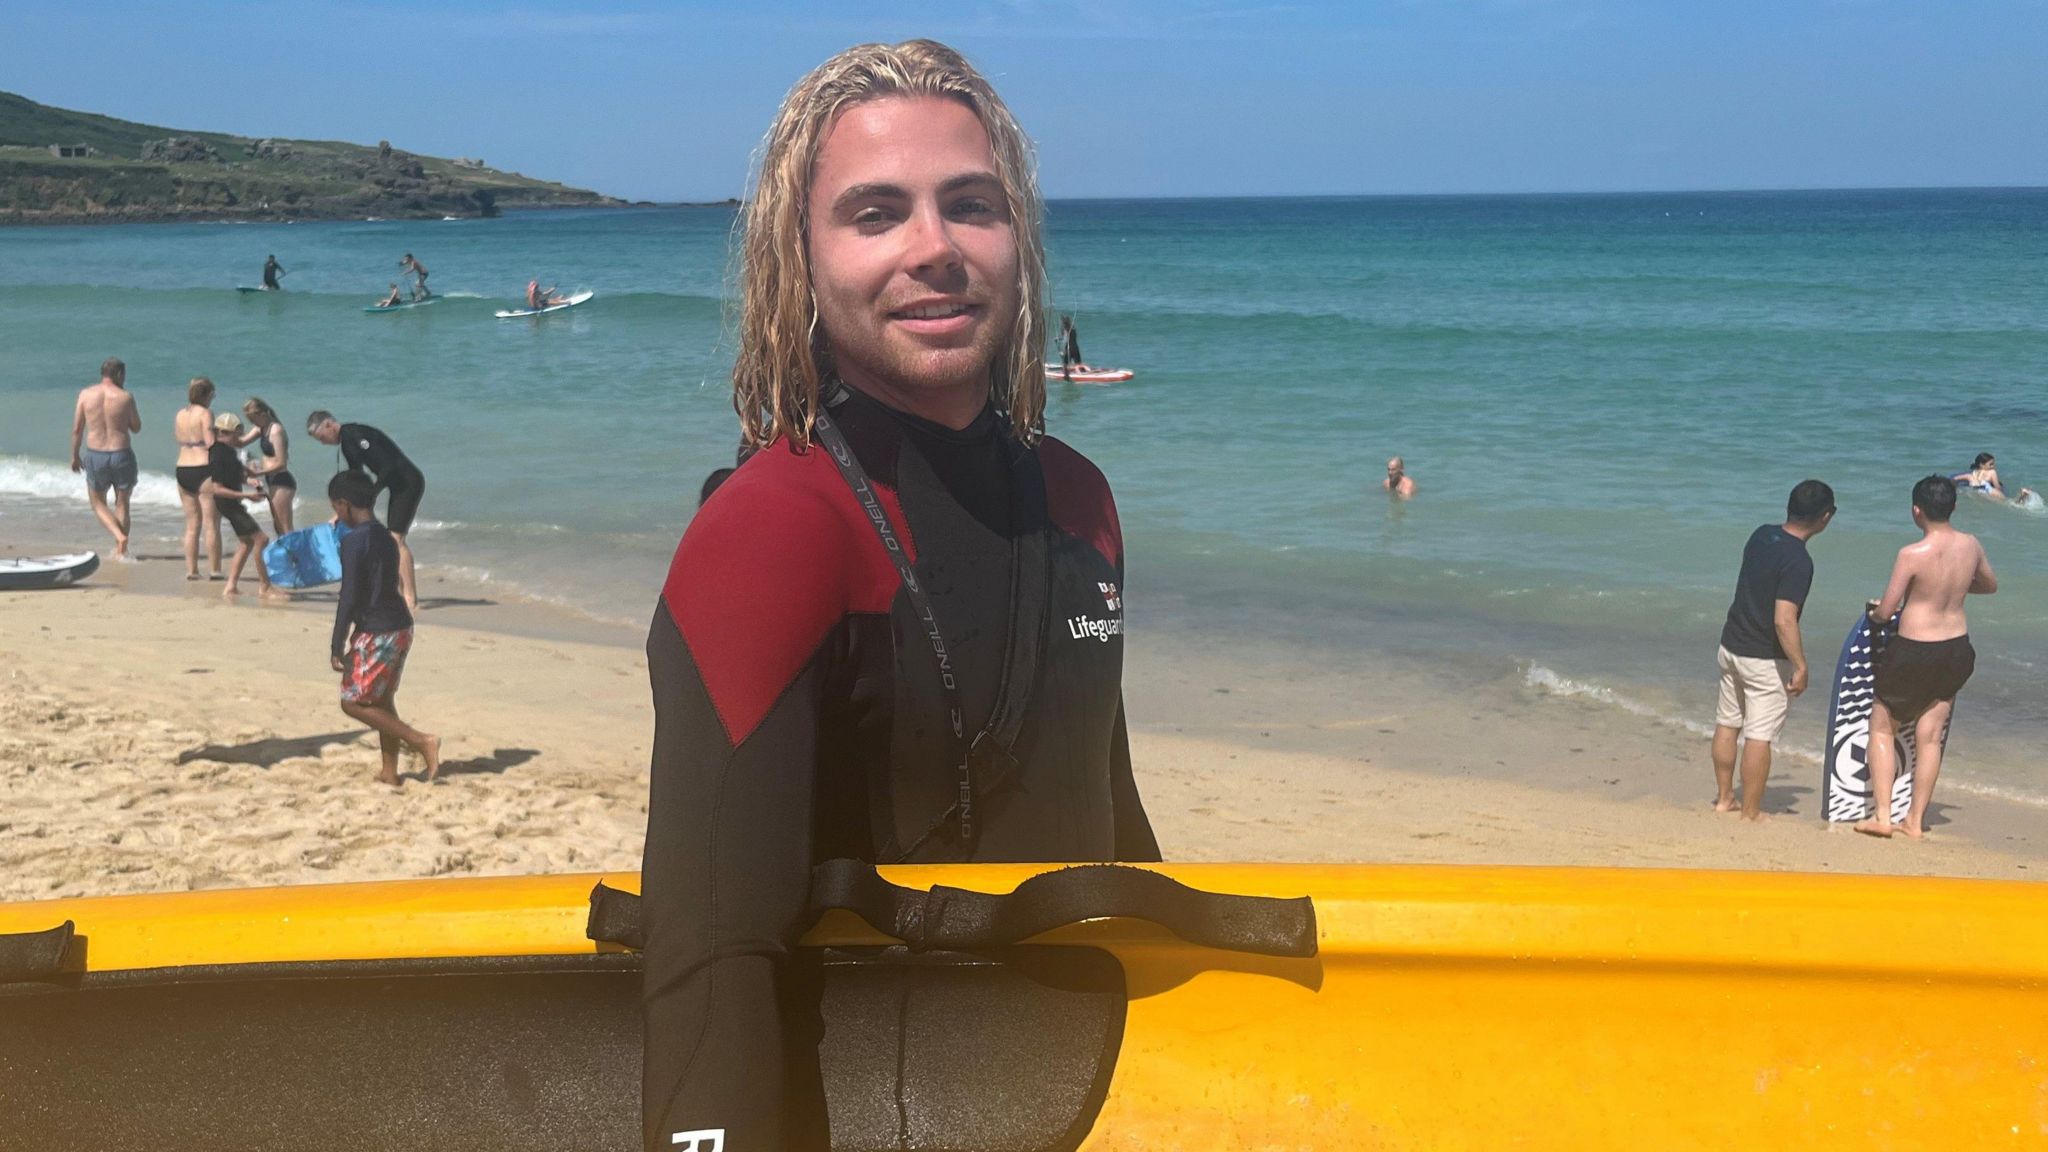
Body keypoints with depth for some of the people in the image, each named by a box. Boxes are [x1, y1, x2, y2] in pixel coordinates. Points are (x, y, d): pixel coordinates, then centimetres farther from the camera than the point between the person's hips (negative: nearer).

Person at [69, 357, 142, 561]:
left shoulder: (85, 394, -1)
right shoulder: (125, 397, -7)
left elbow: (77, 429, 2)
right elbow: (136, 427, 4)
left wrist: (75, 455, 13)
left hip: (95, 455, 1)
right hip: (121, 454, -1)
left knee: (98, 502, 16)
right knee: (122, 503, 13)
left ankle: (119, 536, -7)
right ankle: (120, 551, 13)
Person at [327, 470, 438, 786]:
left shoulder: (353, 541, -15)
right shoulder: (386, 537, 11)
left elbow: (349, 597, -17)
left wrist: (336, 647, -13)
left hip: (376, 633, -9)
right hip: (400, 627, 9)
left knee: (354, 702, 0)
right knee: (382, 701, 18)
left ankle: (421, 740, -8)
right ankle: (389, 773, 20)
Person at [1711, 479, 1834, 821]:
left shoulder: (1761, 535, 0)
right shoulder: (1798, 561, -23)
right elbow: (1784, 620, -27)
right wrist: (1801, 666, -21)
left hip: (1731, 645, 8)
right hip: (1766, 660, -8)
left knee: (1727, 723, 17)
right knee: (1759, 736, 1)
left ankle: (1724, 798, 29)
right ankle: (1750, 812, 8)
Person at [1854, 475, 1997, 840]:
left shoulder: (1912, 554, -20)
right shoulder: (1971, 546, -3)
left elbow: (1885, 611, -15)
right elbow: (1990, 585, 18)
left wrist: (1874, 611, 7)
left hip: (1913, 653, -5)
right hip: (1957, 651, 5)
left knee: (1882, 729, 12)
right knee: (1930, 736, 13)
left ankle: (1882, 816, 8)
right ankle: (1916, 820, 19)